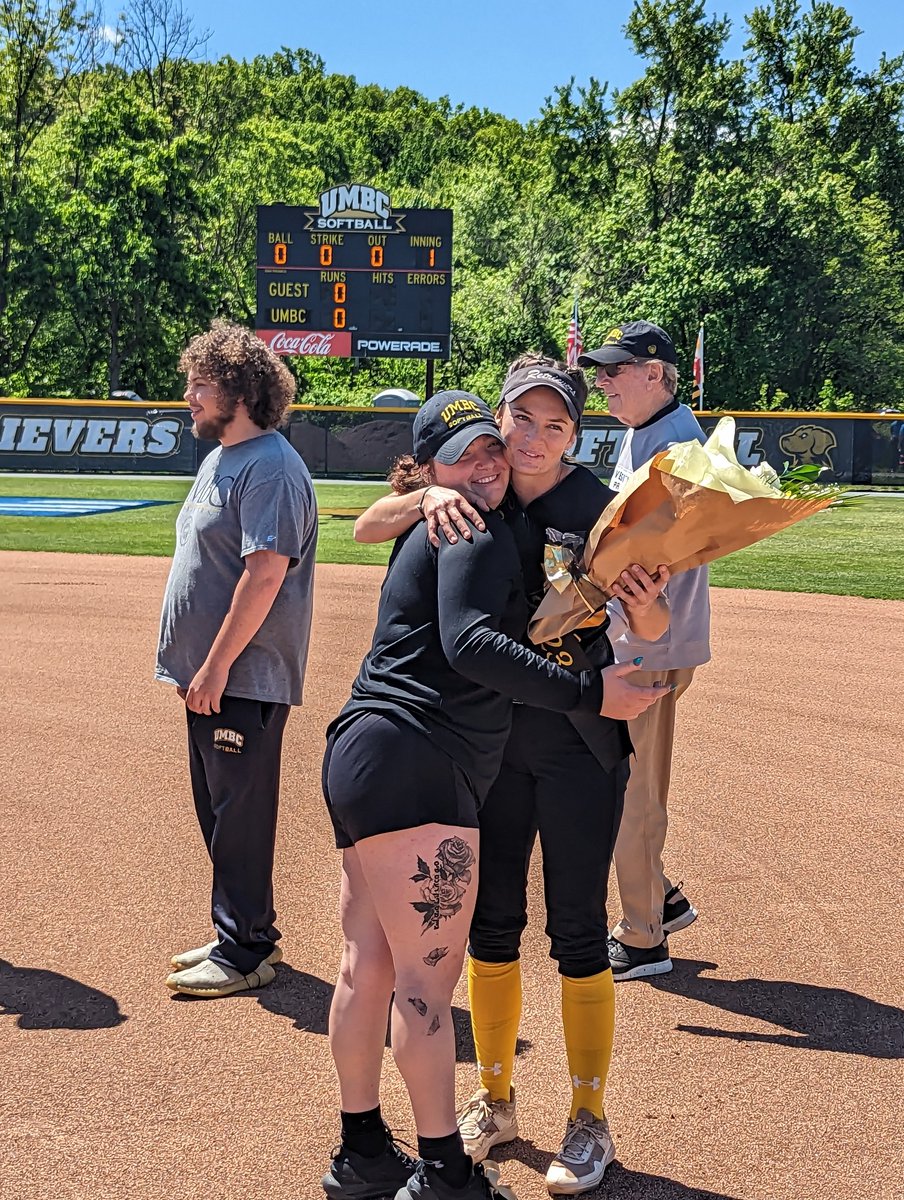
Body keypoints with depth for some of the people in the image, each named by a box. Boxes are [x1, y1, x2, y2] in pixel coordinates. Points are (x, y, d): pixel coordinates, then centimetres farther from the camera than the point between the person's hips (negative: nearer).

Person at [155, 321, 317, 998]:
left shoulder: (270, 467, -16)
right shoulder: (221, 459, 16)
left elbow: (265, 573, -23)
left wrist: (217, 664, -22)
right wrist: (192, 664, 17)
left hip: (245, 680, -10)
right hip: (210, 676, 10)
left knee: (240, 816, -2)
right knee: (220, 811, 16)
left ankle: (245, 954, 9)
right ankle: (244, 935, 28)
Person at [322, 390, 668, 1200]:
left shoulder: (434, 531, 24)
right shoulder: (476, 532, -7)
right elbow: (469, 643, -21)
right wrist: (589, 694, -23)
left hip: (364, 766, 10)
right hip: (412, 769, -10)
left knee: (368, 970, 15)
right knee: (427, 979, -6)